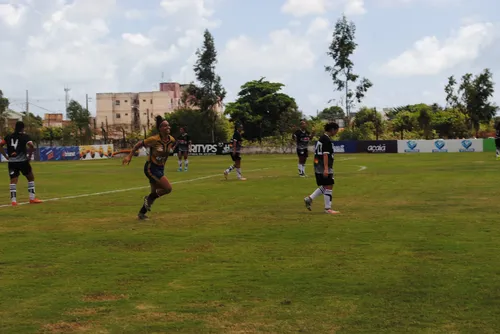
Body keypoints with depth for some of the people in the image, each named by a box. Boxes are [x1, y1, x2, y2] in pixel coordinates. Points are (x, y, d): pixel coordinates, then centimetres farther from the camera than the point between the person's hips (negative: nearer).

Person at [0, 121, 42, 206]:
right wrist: (29, 156, -6)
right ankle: (32, 198, 14)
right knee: (31, 178, 14)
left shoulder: (8, 136, 9)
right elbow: (31, 146, -19)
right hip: (22, 161, -3)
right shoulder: (25, 136, -4)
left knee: (13, 181, 5)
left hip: (11, 162, 3)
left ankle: (13, 200, -5)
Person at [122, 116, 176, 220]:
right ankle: (149, 199, 6)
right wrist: (129, 156, -12)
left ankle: (141, 213, 30)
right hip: (151, 168, -7)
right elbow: (139, 144, -9)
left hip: (160, 168, 7)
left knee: (155, 193, 13)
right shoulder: (154, 139, -21)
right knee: (168, 188, -17)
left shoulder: (172, 140, -5)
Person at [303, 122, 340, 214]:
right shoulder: (326, 140, -14)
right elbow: (325, 154, -21)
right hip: (324, 167, -10)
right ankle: (328, 208, -1)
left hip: (318, 166, 10)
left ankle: (309, 199, 11)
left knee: (324, 186, 16)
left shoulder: (322, 138, 16)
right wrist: (326, 169, -26)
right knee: (329, 187, -4)